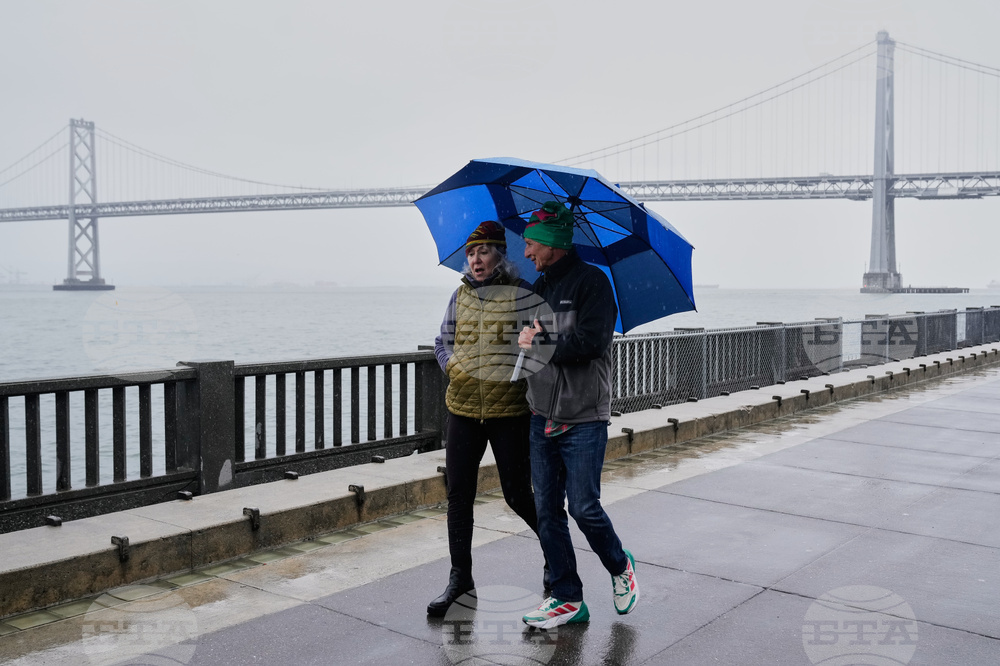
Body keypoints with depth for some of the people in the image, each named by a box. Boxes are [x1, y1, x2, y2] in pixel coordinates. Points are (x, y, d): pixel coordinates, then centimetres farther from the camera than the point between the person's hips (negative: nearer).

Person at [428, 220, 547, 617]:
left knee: (517, 492, 3)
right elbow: (442, 342, 18)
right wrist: (453, 366, 1)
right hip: (463, 409, 4)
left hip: (510, 411, -4)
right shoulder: (461, 294, 9)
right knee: (458, 493, 5)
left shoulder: (524, 295, -5)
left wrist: (520, 376, -14)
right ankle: (460, 577, 17)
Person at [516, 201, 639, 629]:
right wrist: (526, 336, -2)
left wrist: (538, 345, -10)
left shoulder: (592, 282, -8)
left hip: (583, 420, -7)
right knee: (547, 511, 6)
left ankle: (620, 567, 25)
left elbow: (591, 342, -20)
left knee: (584, 508, -4)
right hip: (542, 417, 7)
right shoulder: (540, 287, 14)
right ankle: (567, 598, 17)